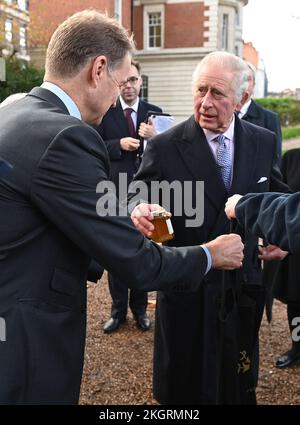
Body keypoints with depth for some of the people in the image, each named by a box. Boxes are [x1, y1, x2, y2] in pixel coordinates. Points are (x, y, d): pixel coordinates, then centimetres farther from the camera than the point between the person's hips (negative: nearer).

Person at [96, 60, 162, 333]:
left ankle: (140, 308, 26)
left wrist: (155, 137, -21)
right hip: (115, 191, -1)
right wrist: (120, 144, -18)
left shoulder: (154, 112, 4)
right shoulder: (105, 112, 0)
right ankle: (118, 309, 23)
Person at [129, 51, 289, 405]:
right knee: (180, 387, 15)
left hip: (244, 283, 3)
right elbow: (138, 196, -12)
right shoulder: (165, 146, -10)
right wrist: (138, 209, -35)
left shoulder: (264, 142, 0)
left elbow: (277, 198, 12)